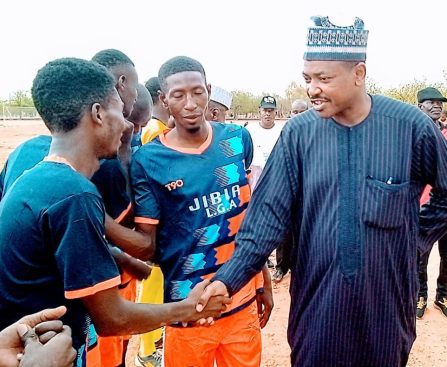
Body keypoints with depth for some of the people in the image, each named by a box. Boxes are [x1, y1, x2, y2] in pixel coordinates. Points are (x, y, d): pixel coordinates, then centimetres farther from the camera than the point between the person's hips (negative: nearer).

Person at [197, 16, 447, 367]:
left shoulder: (411, 126, -10)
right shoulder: (298, 132, -7)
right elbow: (269, 214, -10)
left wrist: (417, 238, 3)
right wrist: (228, 279, -19)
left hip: (386, 301, 0)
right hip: (316, 299, 0)